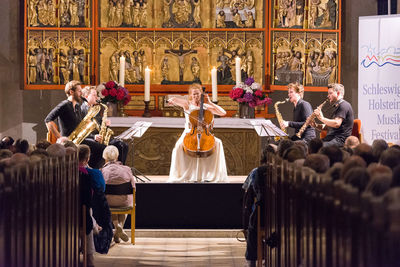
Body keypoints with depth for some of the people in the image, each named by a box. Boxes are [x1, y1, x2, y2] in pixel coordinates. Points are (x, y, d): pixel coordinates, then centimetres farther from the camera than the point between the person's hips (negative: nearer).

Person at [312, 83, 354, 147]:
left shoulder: (344, 105, -7)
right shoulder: (337, 106, 26)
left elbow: (337, 124, -21)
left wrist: (322, 118, -11)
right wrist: (316, 125, 10)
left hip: (340, 139, -10)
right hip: (332, 138, 10)